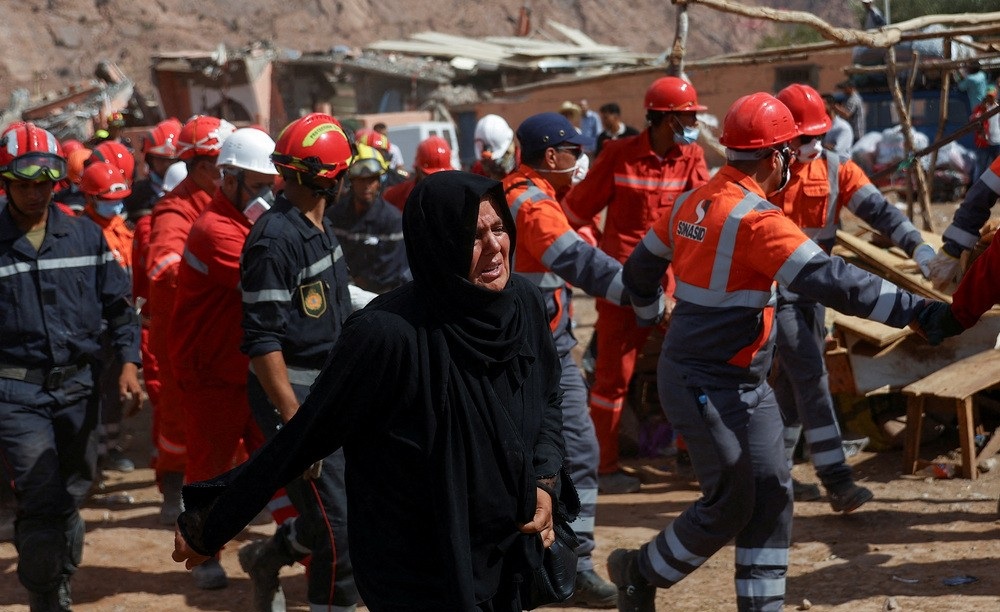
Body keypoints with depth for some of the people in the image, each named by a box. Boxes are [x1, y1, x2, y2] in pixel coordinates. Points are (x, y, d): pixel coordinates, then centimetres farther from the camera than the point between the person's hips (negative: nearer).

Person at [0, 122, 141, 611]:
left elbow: (118, 305, 10)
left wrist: (128, 363, -2)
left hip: (77, 386, 4)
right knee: (42, 502, -10)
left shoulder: (86, 237, 6)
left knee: (71, 498, 13)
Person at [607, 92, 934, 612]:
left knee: (771, 493, 8)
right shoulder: (754, 218, -22)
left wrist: (651, 317, 37)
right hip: (703, 386, -9)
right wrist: (911, 309, -24)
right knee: (731, 503, -1)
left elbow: (640, 269, 18)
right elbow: (828, 279, -28)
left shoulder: (692, 203, 6)